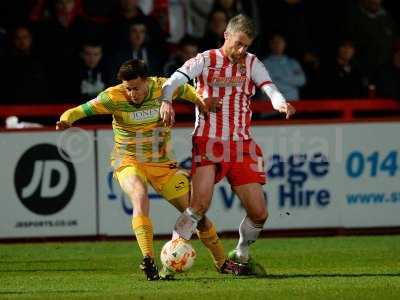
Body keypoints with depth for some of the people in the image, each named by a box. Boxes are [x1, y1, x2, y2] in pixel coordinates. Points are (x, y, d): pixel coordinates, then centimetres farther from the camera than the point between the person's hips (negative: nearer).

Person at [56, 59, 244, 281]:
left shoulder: (163, 87, -11)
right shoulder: (114, 97, -19)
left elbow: (184, 88, 12)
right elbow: (81, 110, -22)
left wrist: (200, 101, -5)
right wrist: (67, 119, -43)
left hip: (162, 163, 3)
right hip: (128, 162, -3)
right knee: (140, 195, -36)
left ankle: (222, 263, 26)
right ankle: (148, 261, -37)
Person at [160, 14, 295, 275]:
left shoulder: (252, 64, 10)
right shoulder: (205, 61, 1)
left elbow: (268, 87, -8)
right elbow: (176, 79, -13)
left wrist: (280, 103, -31)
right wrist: (166, 100, -36)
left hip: (242, 145, 4)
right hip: (208, 143, -4)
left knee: (259, 213, 2)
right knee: (200, 203, -21)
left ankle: (241, 256, 26)